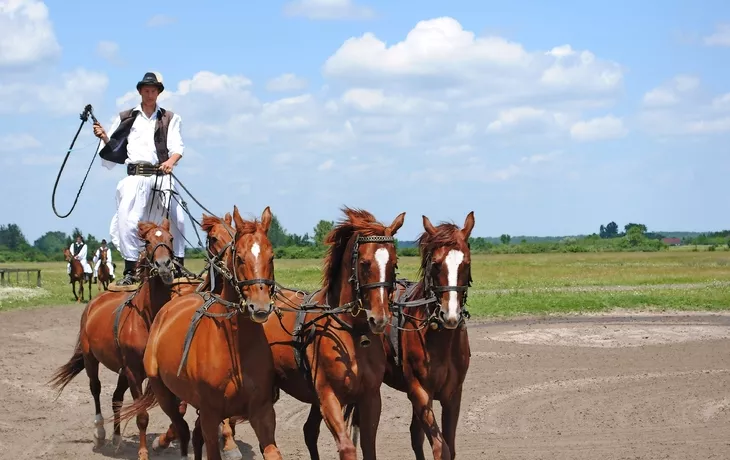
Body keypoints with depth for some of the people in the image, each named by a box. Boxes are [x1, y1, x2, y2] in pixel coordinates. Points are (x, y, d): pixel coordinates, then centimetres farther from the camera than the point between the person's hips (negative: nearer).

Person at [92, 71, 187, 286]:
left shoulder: (170, 118, 14)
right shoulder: (126, 119, 15)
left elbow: (177, 145, 0)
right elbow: (113, 149, 13)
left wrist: (172, 160, -21)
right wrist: (103, 137, -7)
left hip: (162, 176, 1)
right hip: (136, 177, 0)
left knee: (176, 220, -3)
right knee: (127, 221, -12)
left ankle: (178, 267, 10)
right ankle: (130, 270, -7)